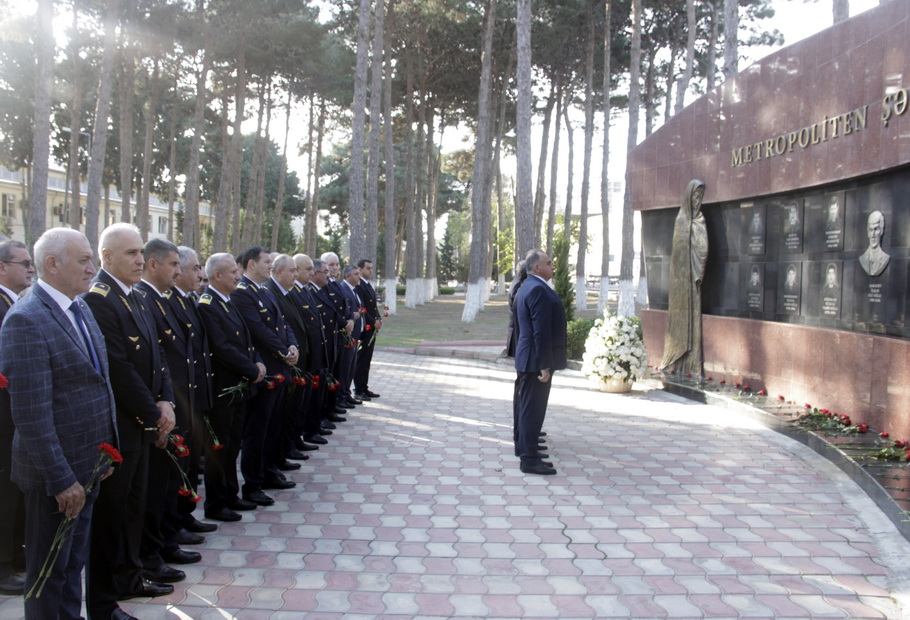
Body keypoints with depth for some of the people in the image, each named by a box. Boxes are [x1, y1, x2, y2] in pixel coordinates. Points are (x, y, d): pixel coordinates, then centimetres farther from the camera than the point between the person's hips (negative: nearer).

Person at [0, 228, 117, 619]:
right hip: (56, 470, -8)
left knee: (74, 559, 21)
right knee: (51, 567, 11)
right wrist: (61, 479, -22)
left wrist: (105, 450, 11)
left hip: (88, 464, 8)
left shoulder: (82, 308, 7)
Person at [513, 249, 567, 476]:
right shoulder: (538, 290, -19)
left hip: (528, 359, 11)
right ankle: (529, 459, 2)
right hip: (537, 360, -11)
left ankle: (524, 447, 34)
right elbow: (541, 332, -24)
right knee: (533, 408, -4)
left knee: (529, 406, 21)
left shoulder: (527, 287, 14)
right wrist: (545, 365, -23)